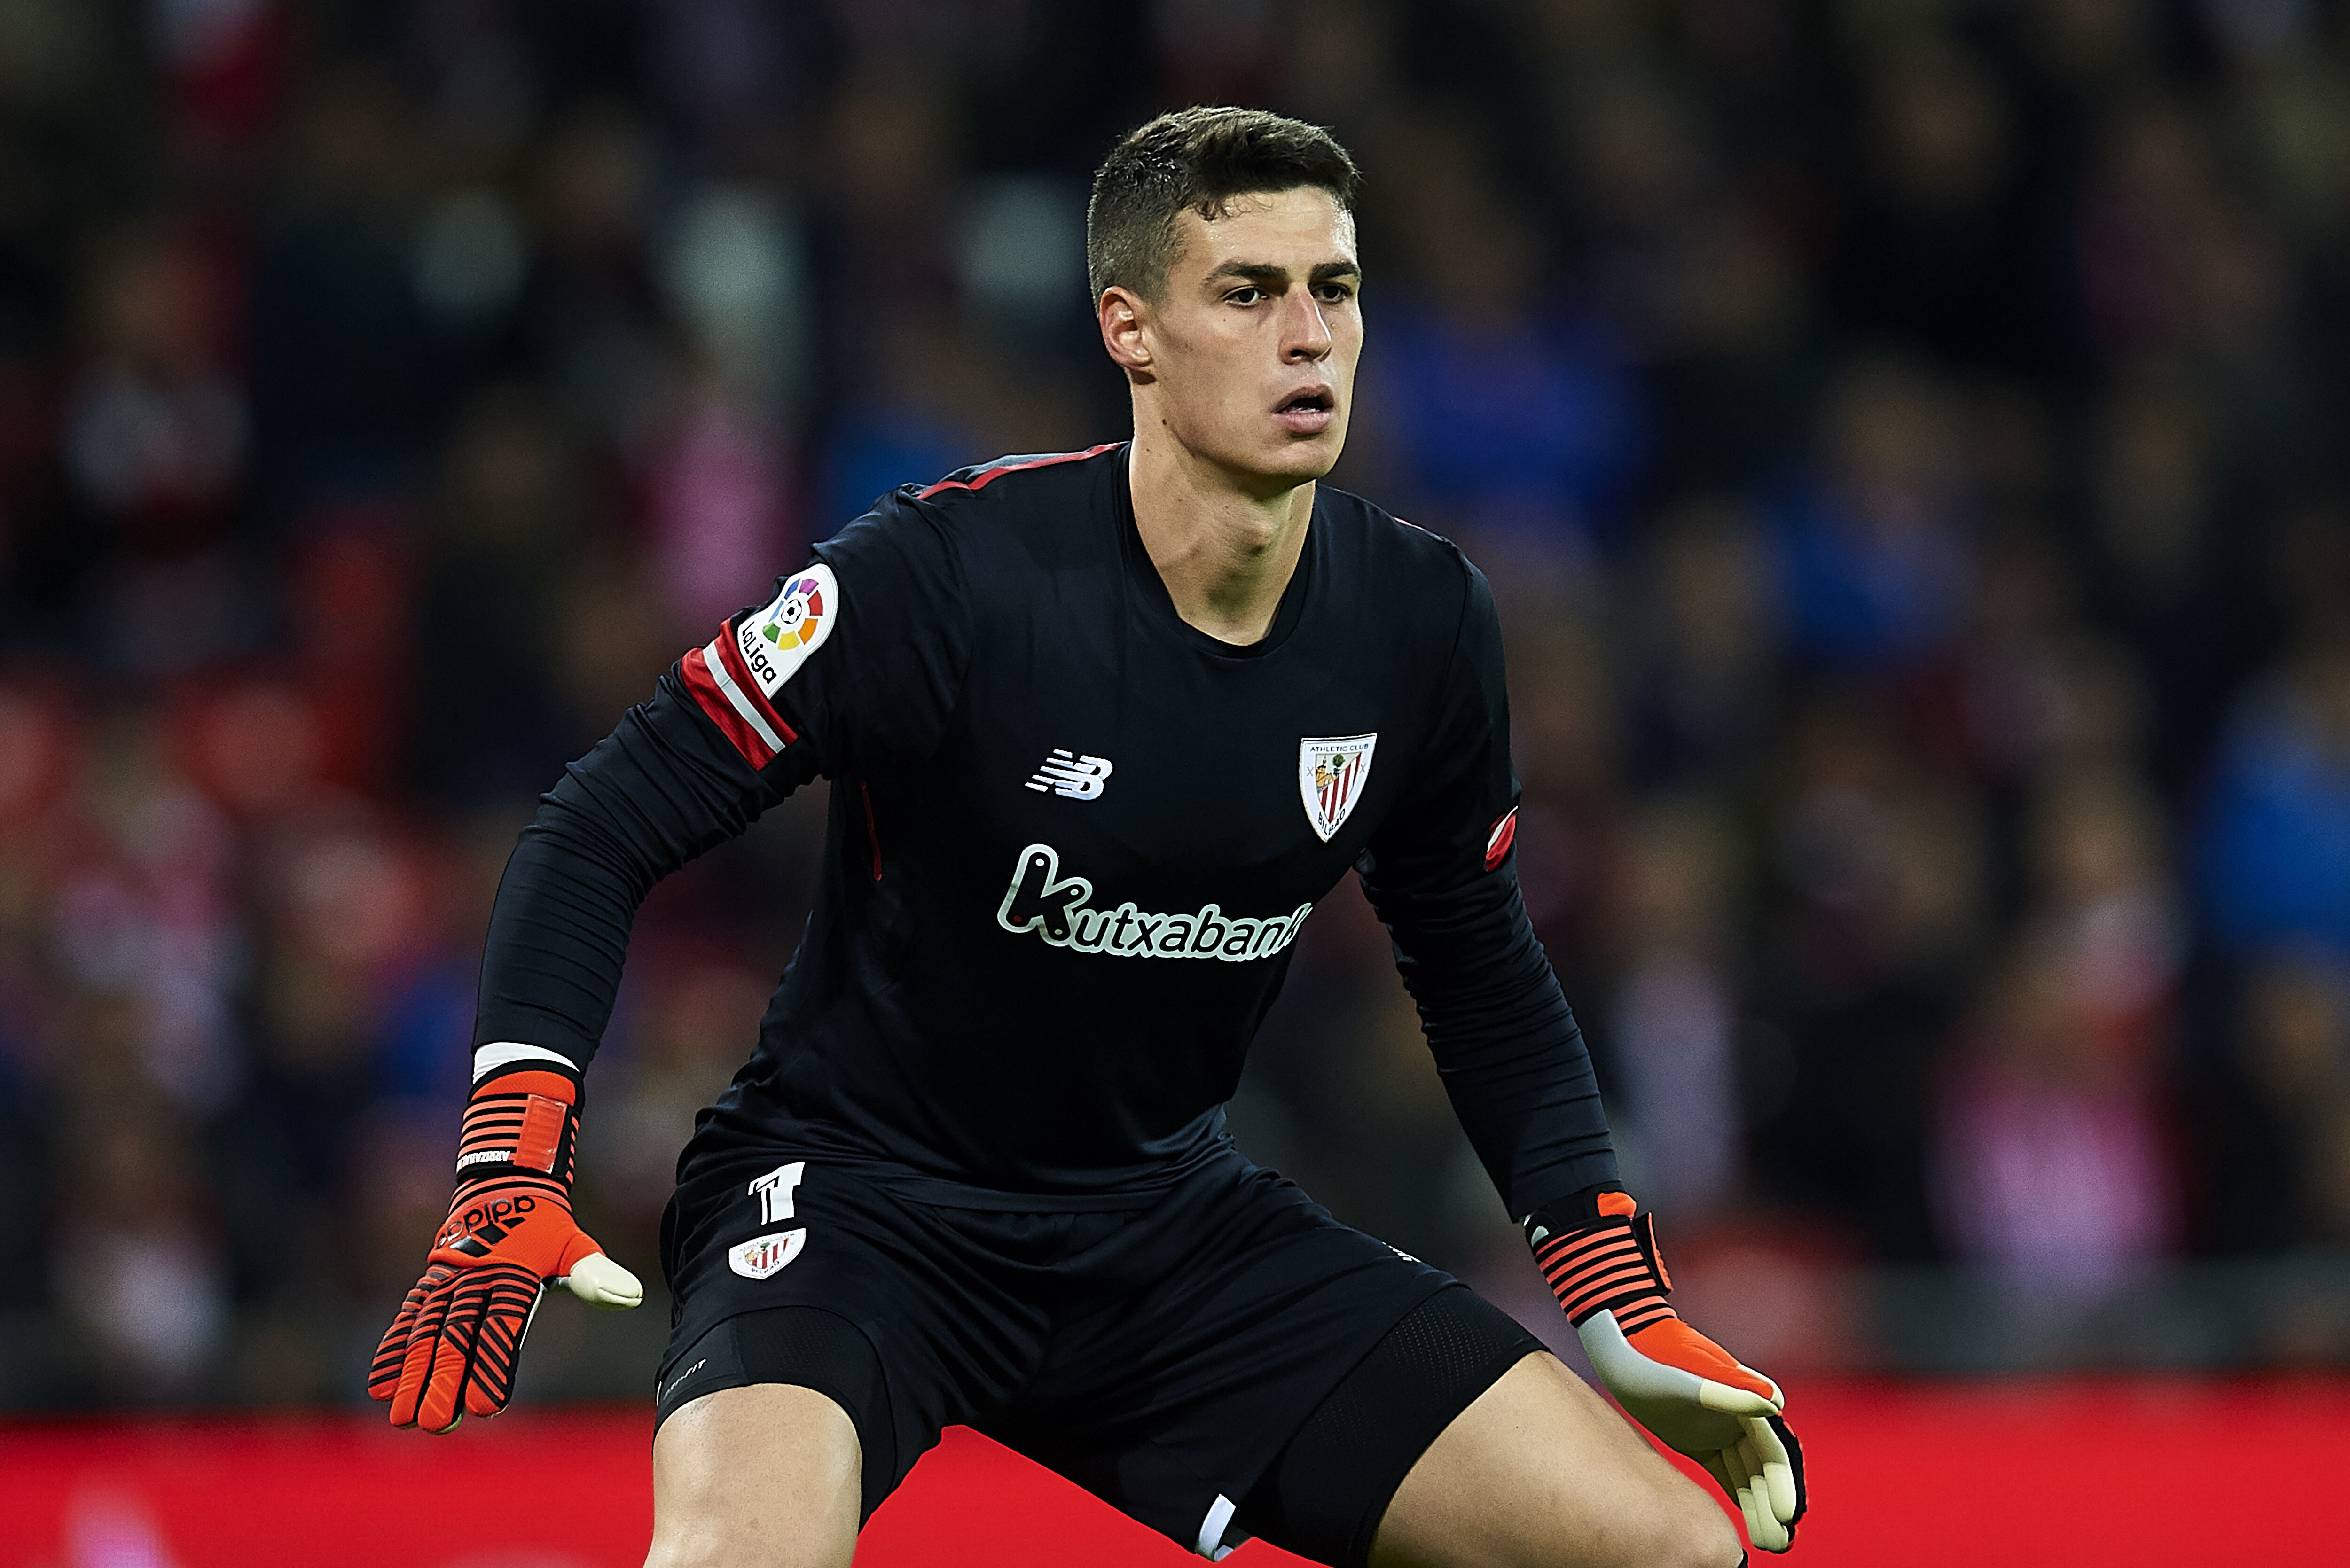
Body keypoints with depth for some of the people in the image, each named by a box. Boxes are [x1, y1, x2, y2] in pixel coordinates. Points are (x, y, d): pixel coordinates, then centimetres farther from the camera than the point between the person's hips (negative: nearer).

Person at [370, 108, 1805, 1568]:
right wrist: (513, 1178, -27)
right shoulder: (947, 572, -20)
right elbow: (600, 836, -14)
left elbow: (1483, 972, 13)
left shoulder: (1423, 623, -4)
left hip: (1173, 1218, 5)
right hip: (851, 1185, -5)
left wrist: (1627, 1307, 6)